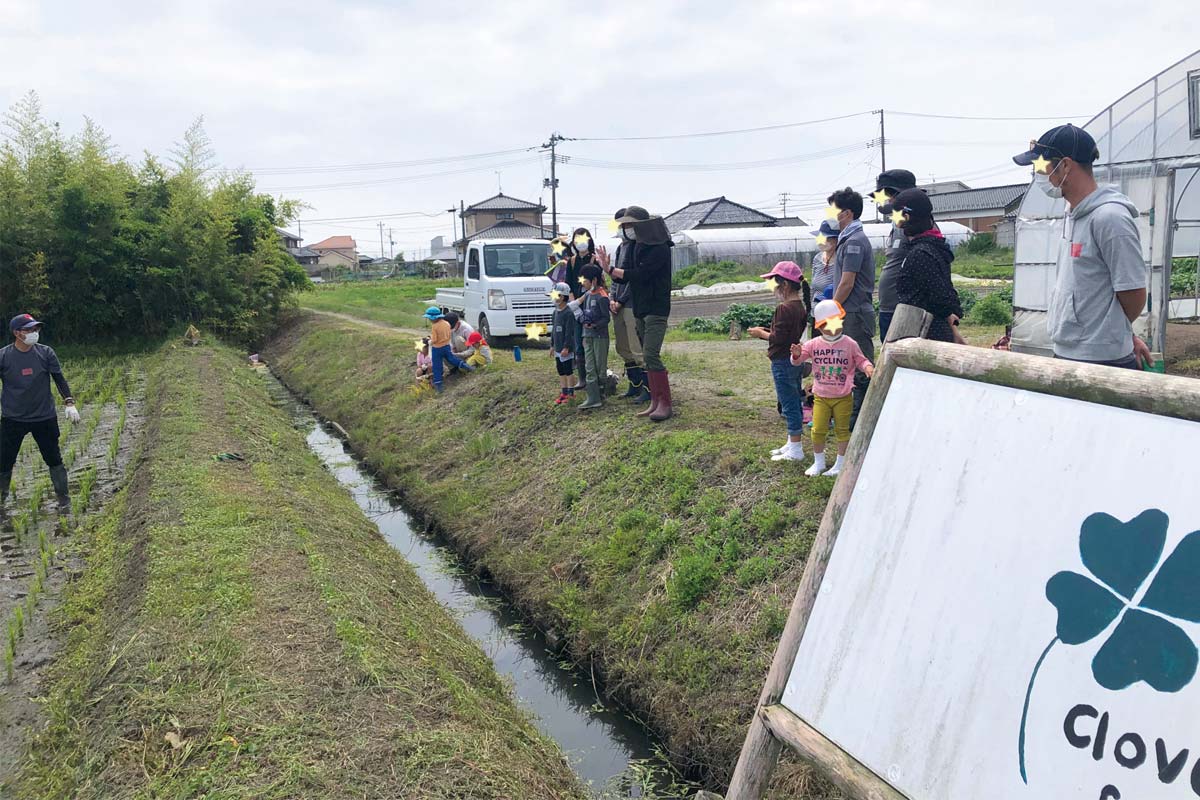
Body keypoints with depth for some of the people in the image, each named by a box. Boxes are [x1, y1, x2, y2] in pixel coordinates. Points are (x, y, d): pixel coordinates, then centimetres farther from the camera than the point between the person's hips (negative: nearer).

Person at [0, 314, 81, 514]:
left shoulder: (46, 353, -4)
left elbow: (59, 379, 4)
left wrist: (69, 403, -3)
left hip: (45, 417, 0)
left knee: (54, 460, 6)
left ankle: (64, 501, 16)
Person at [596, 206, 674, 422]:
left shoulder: (659, 248, -15)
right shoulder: (634, 246, 11)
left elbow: (639, 274, -23)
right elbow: (626, 273, 6)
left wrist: (610, 269, -16)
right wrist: (609, 268, -14)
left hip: (656, 308, -9)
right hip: (640, 308, 9)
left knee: (651, 355, -16)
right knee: (648, 357, 10)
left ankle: (665, 404, -11)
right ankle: (655, 402, 15)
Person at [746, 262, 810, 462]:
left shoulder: (784, 308, -20)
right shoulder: (801, 307, 9)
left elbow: (778, 338, -22)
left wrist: (761, 333, -7)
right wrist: (765, 332, 11)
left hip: (783, 363, -10)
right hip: (797, 361, 10)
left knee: (789, 404, -4)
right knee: (795, 403, 16)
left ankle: (795, 450, 2)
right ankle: (793, 443, 26)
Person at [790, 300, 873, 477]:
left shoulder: (850, 344, -5)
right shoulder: (813, 345, -2)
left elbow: (861, 360, 3)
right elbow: (797, 361, -1)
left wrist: (868, 367, -19)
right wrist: (797, 354, -25)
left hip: (843, 397, -1)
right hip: (821, 397, 1)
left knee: (842, 430, 8)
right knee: (818, 430, 2)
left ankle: (840, 464, 21)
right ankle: (818, 462, 20)